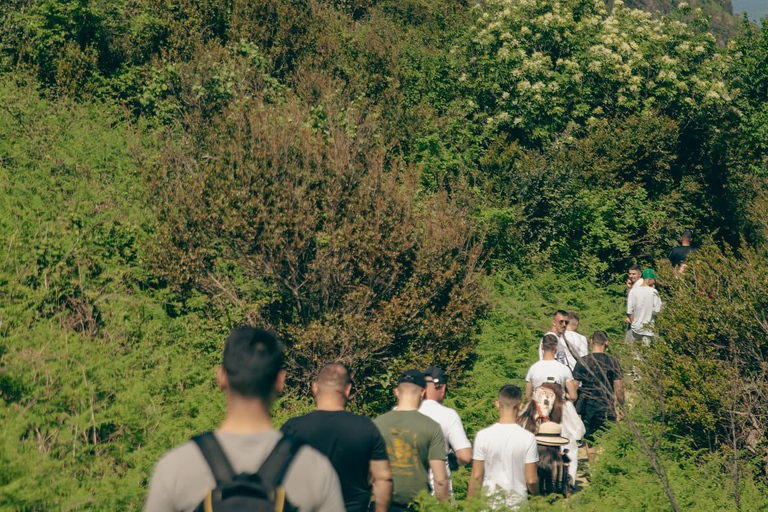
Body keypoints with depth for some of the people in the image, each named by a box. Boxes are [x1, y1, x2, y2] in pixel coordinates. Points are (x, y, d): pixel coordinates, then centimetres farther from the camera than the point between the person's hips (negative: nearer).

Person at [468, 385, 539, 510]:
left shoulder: (483, 435, -6)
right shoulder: (528, 438, -8)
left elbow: (476, 476, -3)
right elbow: (531, 479, -5)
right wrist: (537, 497, 15)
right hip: (517, 503, -1)